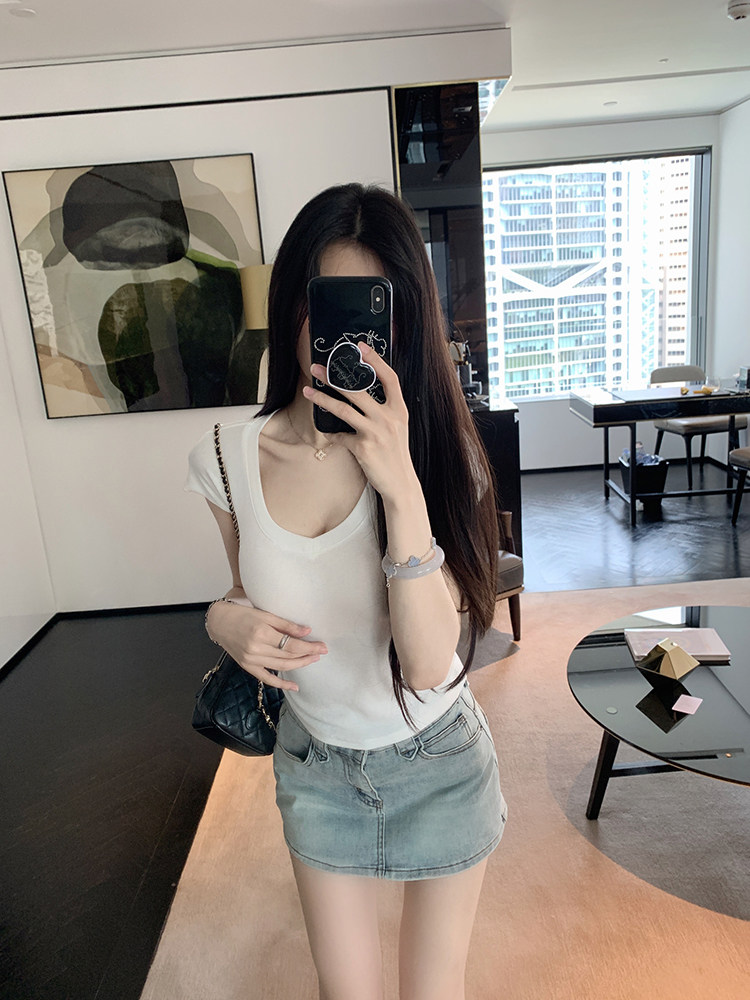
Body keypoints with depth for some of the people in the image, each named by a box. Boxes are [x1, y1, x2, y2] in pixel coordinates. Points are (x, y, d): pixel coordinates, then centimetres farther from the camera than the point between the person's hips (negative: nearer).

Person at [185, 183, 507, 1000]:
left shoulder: (437, 456, -20)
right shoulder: (227, 460, -14)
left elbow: (428, 665, -29)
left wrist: (402, 486, -39)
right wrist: (227, 620, -18)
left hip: (436, 762, -1)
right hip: (315, 762, 2)